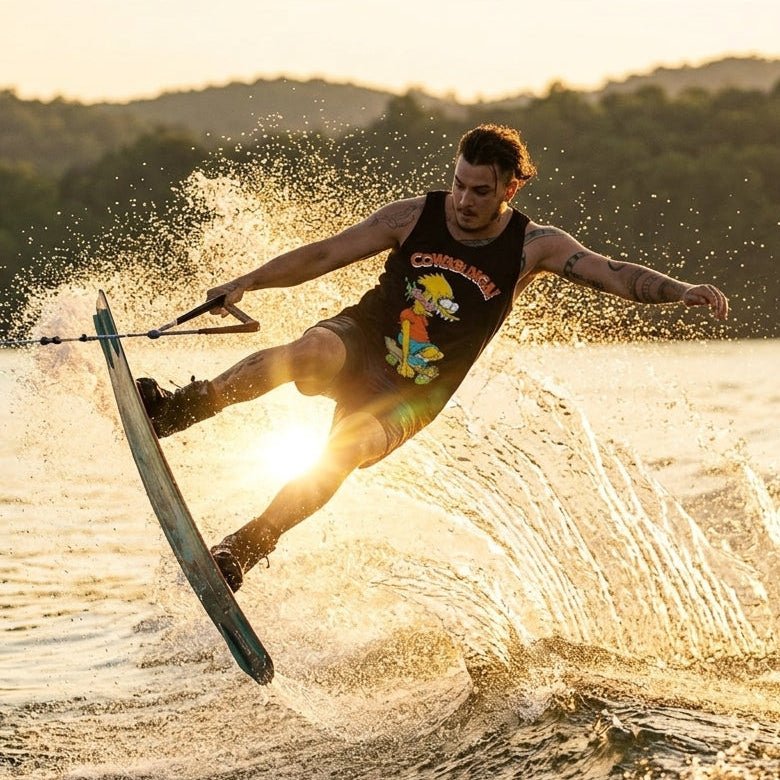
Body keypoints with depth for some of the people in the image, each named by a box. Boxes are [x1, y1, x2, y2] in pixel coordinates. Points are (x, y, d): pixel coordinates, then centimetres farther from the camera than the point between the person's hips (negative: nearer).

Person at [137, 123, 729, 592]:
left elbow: (614, 275, -16)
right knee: (308, 352, -36)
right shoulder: (416, 216, -5)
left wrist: (681, 290, -33)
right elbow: (326, 255, 0)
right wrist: (247, 282, -7)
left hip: (413, 394, 0)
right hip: (361, 339, 1)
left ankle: (244, 547, -23)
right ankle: (177, 410, -29)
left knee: (341, 456, -29)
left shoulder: (534, 245, -7)